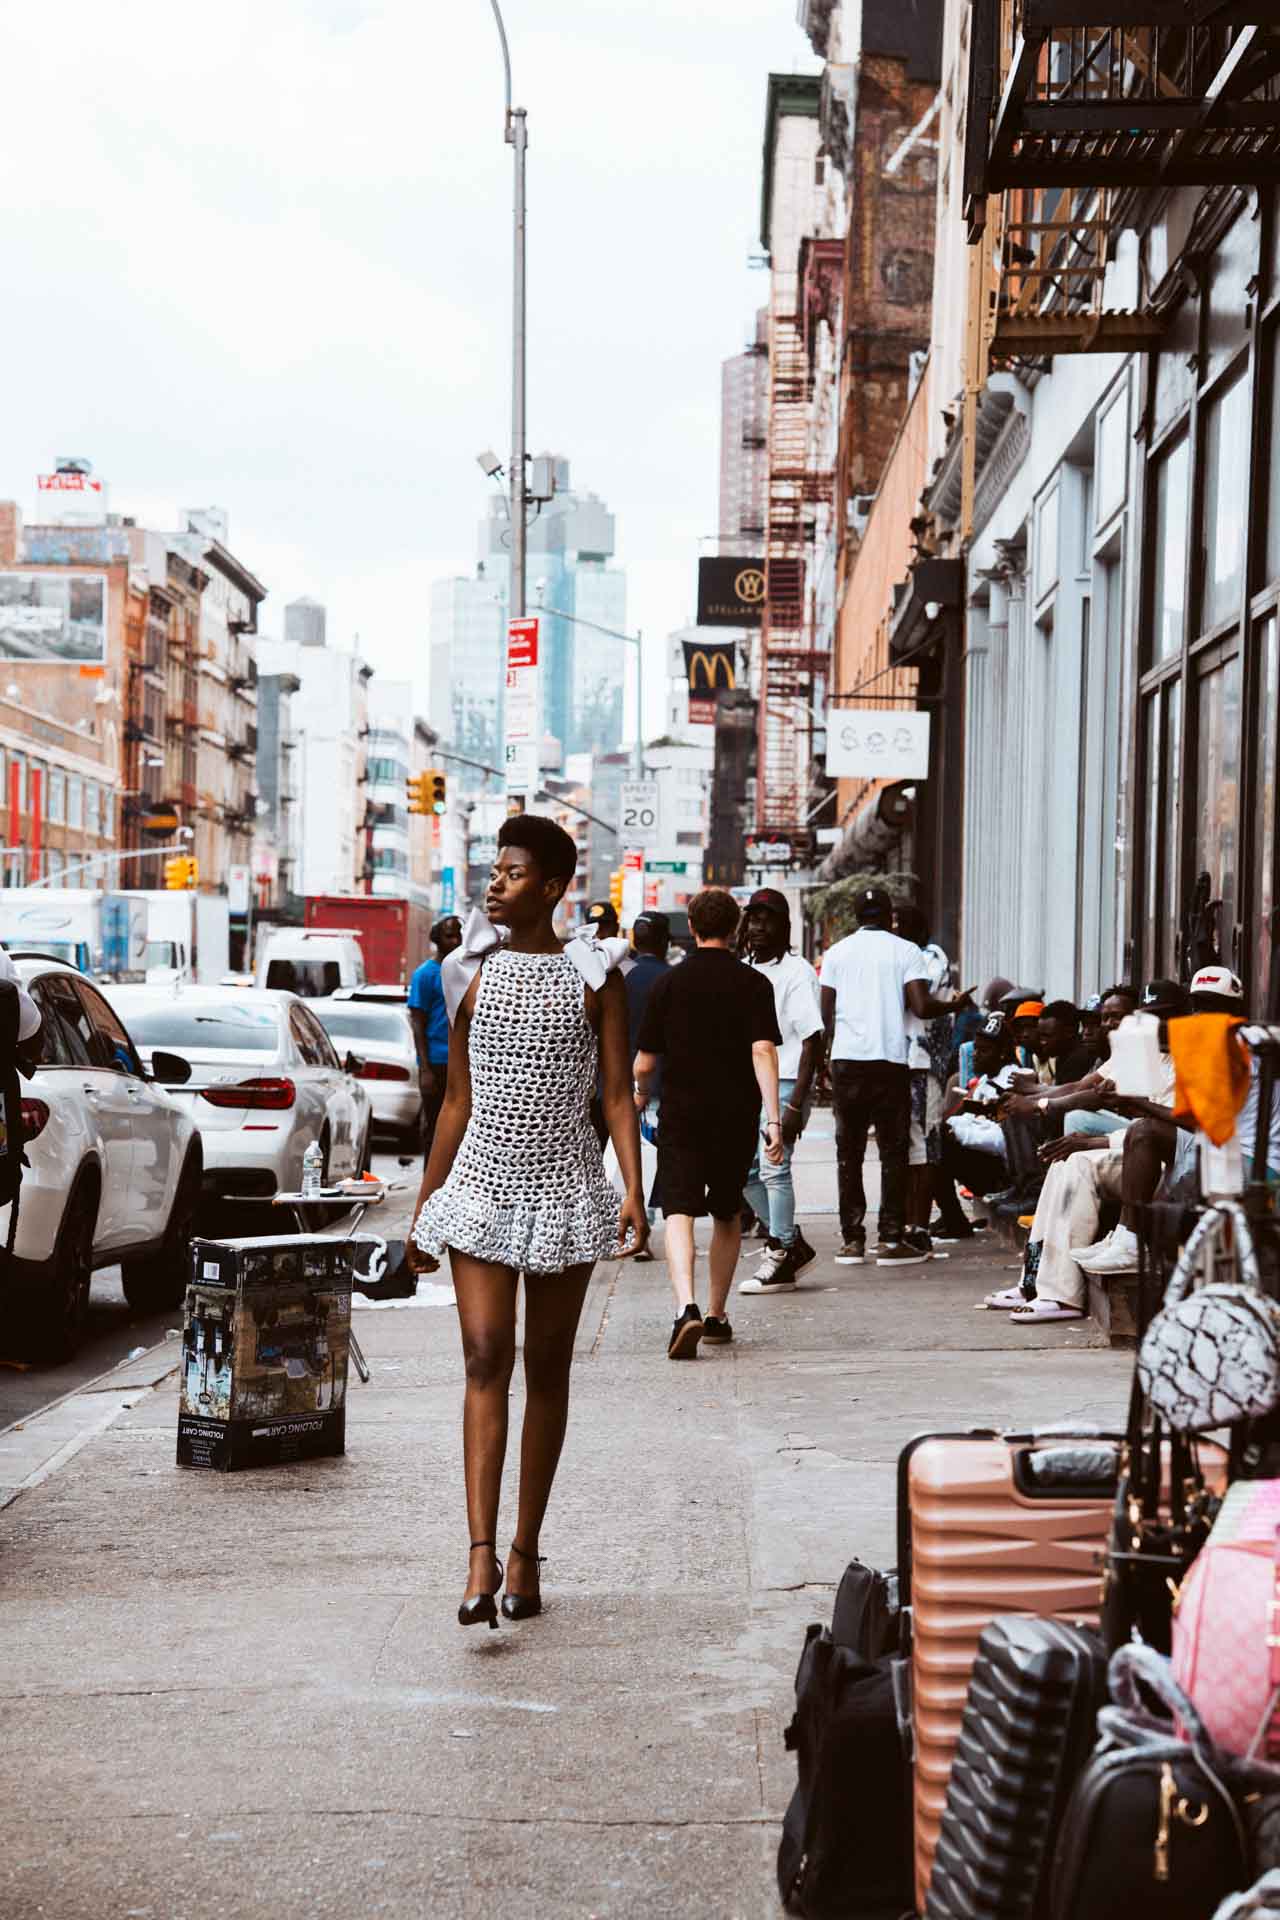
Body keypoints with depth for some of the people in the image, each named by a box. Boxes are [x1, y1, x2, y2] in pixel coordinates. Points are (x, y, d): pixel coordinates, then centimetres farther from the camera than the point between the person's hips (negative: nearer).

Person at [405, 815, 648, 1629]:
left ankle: (525, 1551, 15)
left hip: (563, 1189, -1)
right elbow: (458, 1102, 11)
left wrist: (635, 1192, -16)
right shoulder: (474, 975, 7)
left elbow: (618, 1094, -3)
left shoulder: (594, 977, 1)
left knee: (546, 1370, 6)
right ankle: (482, 1552, -17)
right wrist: (424, 1207, 11)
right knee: (486, 1357, -12)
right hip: (482, 1183, 1)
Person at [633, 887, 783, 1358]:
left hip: (681, 1114, -2)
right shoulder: (753, 983, -1)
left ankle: (686, 1307, -31)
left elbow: (645, 1063, 3)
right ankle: (717, 1316, 26)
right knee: (727, 1215, 18)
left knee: (679, 1212, -8)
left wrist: (642, 1093, 25)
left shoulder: (669, 983, 0)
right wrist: (773, 1120, -15)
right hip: (737, 1116, 2)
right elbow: (763, 1052, -13)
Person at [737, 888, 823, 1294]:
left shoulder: (796, 971, -8)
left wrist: (796, 1104, -19)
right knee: (743, 1168, 8)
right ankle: (791, 1243, 22)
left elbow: (812, 1041, -13)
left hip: (783, 1083, -8)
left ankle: (780, 1257, 3)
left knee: (774, 1169, -9)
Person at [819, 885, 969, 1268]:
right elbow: (921, 1006, -8)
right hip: (890, 1060, -2)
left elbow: (826, 1013, 5)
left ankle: (852, 1240, 6)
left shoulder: (836, 953, 8)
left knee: (849, 1153, 8)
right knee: (893, 1152, 4)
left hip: (846, 1060, 2)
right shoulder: (906, 951, 1)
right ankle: (892, 1240, 1)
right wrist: (954, 1004, 10)